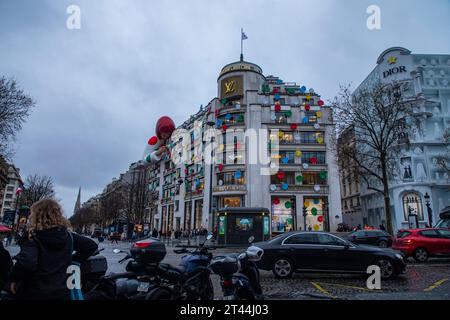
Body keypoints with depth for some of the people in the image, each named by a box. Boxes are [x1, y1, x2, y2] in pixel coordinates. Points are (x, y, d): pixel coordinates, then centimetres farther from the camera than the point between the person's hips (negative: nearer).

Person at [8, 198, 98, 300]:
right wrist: (73, 260, 7)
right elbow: (92, 245, 1)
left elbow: (25, 263, -31)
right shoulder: (68, 235, -2)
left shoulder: (34, 238, -15)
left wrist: (14, 279, -12)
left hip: (35, 293, -3)